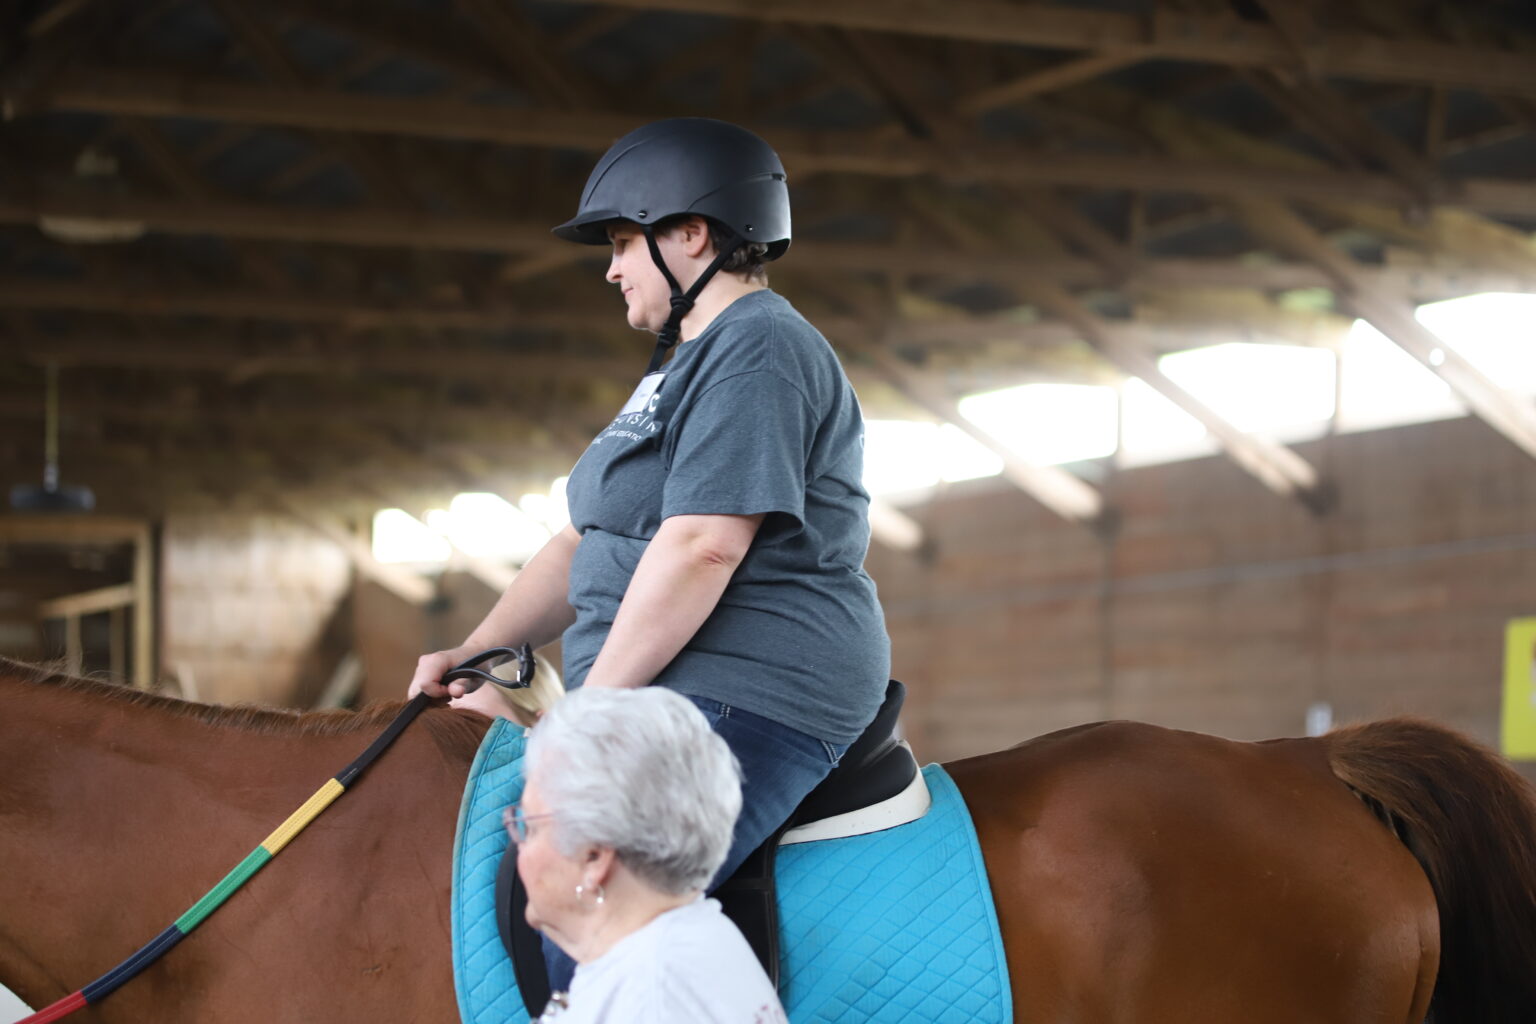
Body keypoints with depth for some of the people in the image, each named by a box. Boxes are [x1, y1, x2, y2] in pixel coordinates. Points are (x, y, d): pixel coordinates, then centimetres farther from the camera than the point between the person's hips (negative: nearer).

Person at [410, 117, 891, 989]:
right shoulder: (687, 366, 25)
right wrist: (473, 655, 13)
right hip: (672, 702, 11)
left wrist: (592, 707, -18)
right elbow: (589, 545, 26)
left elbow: (703, 547, -21)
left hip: (744, 700, -11)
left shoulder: (759, 350, -10)